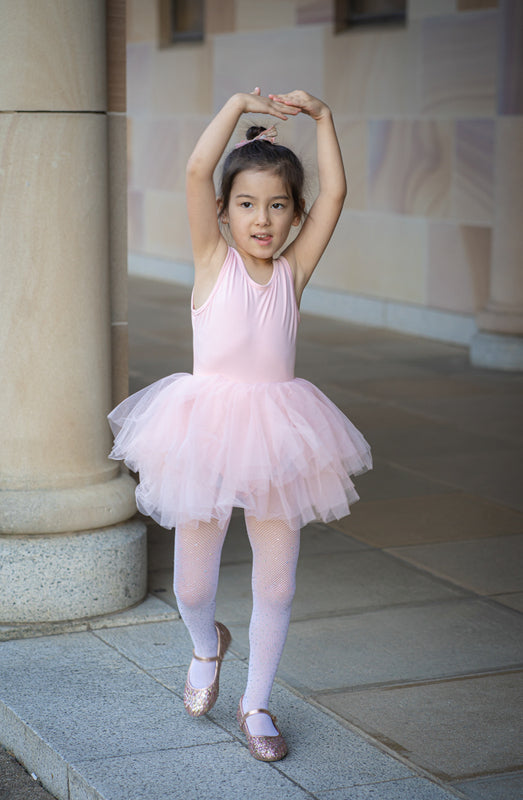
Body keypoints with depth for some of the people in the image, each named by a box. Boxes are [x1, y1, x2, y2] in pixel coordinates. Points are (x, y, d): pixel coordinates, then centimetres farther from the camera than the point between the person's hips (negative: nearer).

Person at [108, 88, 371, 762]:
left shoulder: (292, 270, 5)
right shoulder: (213, 260, 0)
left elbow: (334, 192, -2)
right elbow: (197, 170, -12)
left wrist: (320, 115, 0)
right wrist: (241, 104, -9)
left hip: (277, 432, 2)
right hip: (208, 429, -2)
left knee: (276, 585, 7)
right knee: (193, 587, 7)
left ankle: (256, 703, 27)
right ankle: (206, 646, 42)